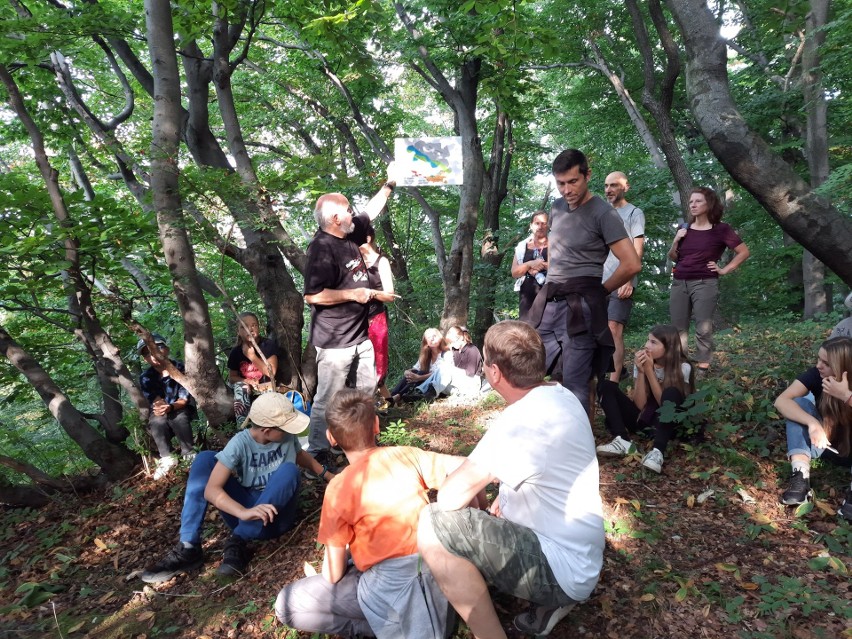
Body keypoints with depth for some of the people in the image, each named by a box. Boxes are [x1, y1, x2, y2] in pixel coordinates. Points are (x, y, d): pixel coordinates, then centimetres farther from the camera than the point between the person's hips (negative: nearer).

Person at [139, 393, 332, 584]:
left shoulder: (287, 436, -8)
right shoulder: (240, 443, -17)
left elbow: (300, 455, 17)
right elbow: (211, 490, -27)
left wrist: (327, 475, 15)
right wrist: (243, 512, -43)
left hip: (276, 515, 1)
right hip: (246, 514, 0)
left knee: (289, 470, -30)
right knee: (205, 459, -17)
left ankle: (238, 542, -27)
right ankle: (188, 548, -23)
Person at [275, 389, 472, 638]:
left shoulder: (338, 488, -9)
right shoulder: (407, 455, 0)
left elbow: (333, 574, -5)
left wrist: (321, 581, 19)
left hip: (388, 585, -6)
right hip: (436, 570, 6)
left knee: (287, 604, 4)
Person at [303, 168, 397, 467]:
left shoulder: (349, 235, 6)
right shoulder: (321, 248, -20)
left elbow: (370, 211, 23)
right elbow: (313, 295, -25)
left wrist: (389, 184, 20)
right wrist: (355, 294, -19)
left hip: (360, 335, 9)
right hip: (335, 342, -9)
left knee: (366, 392, 19)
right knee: (328, 399, -1)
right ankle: (317, 450, 15)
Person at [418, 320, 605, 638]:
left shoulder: (523, 418, -27)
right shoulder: (560, 396, 3)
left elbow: (450, 496, -24)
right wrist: (503, 500, 4)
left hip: (563, 569, -10)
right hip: (579, 557, 10)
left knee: (432, 525, -22)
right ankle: (551, 599, 16)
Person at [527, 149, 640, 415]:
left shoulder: (602, 213, -9)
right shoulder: (557, 207, 12)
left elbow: (631, 264, -13)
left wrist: (599, 291, -2)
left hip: (580, 305, -7)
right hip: (548, 302, 7)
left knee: (574, 383, -2)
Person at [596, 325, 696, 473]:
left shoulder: (682, 367, -13)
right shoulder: (643, 362, -7)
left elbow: (665, 402, -21)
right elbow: (640, 405, -13)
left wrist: (649, 370, -24)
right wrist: (641, 371, -23)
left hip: (669, 423, -4)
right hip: (643, 419, 4)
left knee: (671, 393, -33)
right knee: (607, 387, -14)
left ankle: (658, 451, -42)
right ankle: (623, 440, -29)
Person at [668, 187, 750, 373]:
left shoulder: (720, 229, -2)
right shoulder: (684, 229, 12)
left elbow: (743, 252, 1)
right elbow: (673, 258, 16)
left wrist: (724, 270, -3)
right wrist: (676, 240, 0)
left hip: (705, 284, -5)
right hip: (679, 283, 5)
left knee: (703, 329, -8)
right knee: (678, 329, 5)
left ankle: (703, 368, -2)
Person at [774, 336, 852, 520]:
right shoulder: (816, 375, -17)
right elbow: (781, 400, -30)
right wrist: (812, 423, -41)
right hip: (825, 443, 2)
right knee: (799, 403, -23)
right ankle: (801, 477, -33)